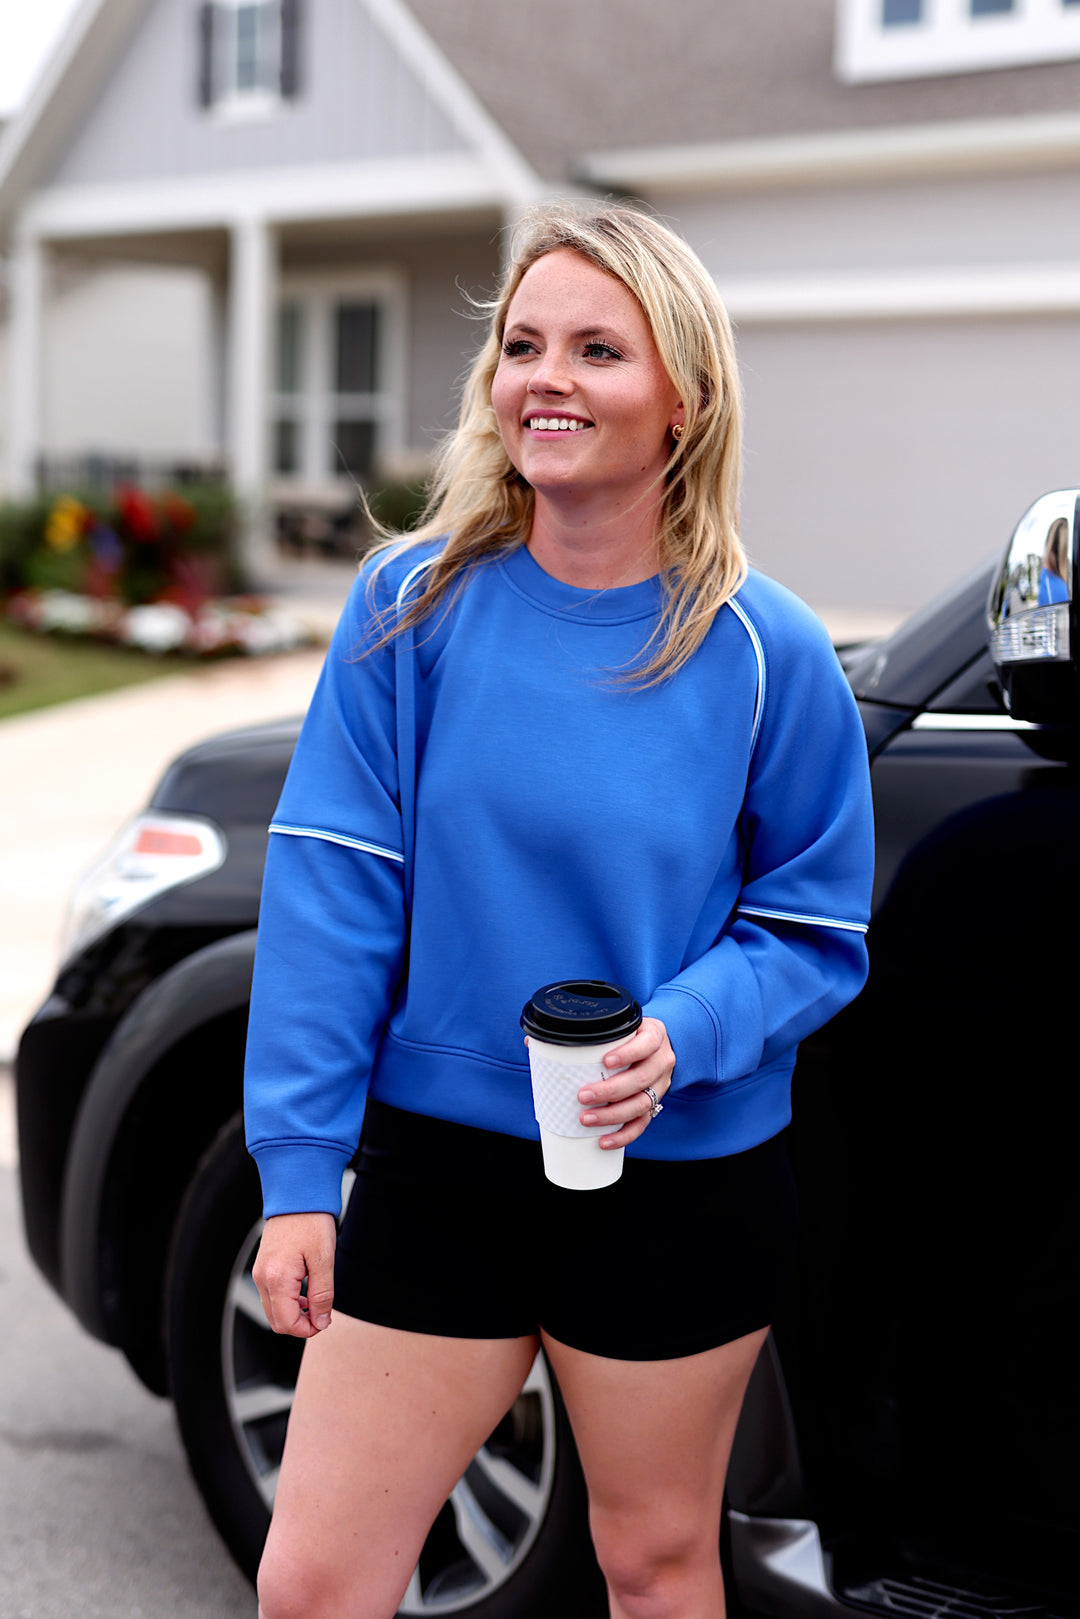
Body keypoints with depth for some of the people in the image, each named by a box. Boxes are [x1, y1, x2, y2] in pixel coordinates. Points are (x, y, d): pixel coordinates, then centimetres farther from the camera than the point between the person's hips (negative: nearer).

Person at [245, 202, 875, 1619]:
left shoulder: (765, 652, -9)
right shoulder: (415, 604, -6)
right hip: (438, 1165, 1)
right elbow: (332, 893, -6)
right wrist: (297, 1168, -9)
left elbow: (818, 929, -2)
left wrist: (682, 1036, -21)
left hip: (683, 1187, -1)